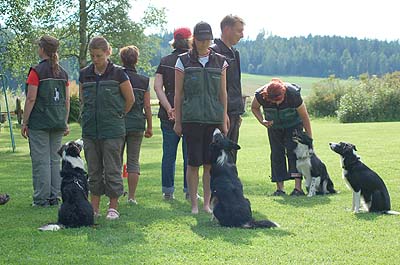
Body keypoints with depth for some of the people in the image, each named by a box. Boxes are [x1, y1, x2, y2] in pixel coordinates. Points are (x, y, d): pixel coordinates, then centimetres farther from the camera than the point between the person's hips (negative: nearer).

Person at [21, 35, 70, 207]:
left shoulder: (37, 71, -9)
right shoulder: (62, 73, 9)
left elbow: (31, 99, -12)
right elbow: (67, 100, 10)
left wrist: (25, 122, -6)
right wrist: (65, 122, 17)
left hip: (39, 122, -6)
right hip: (58, 122, 6)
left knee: (41, 160, -2)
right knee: (54, 159, 11)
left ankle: (41, 199, 0)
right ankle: (54, 197, 13)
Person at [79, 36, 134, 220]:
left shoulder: (117, 73, -6)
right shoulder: (85, 74, 6)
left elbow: (130, 99, 1)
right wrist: (91, 115, 14)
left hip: (112, 131, -4)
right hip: (90, 130, 4)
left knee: (112, 170, 1)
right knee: (93, 171, 10)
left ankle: (113, 207, 11)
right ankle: (94, 208, 17)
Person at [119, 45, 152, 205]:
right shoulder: (144, 81, 1)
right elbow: (147, 106, 3)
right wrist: (149, 126, 11)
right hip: (137, 124, 1)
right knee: (133, 161, 6)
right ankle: (132, 196, 5)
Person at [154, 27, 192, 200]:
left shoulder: (165, 61, 5)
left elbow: (157, 86, -4)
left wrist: (169, 109, -9)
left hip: (168, 115, 3)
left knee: (169, 154, 8)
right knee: (189, 154, 5)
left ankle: (167, 191, 11)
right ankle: (189, 190, 8)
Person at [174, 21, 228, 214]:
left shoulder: (220, 62, 9)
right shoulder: (183, 61, 3)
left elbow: (223, 93, 11)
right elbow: (178, 93, 4)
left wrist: (224, 120, 7)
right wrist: (177, 120, 1)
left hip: (214, 118, 2)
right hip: (191, 118, -2)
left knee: (210, 163, 3)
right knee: (193, 163, -2)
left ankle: (207, 203, 13)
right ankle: (194, 204, 7)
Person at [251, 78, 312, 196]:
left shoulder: (293, 94, -34)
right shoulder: (261, 95, -29)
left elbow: (304, 116, -21)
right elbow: (254, 107, -4)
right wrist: (262, 121, -22)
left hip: (293, 125, -3)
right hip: (274, 127, 3)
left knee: (293, 151, -17)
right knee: (276, 154, -3)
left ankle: (298, 187, -23)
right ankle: (280, 188, 1)